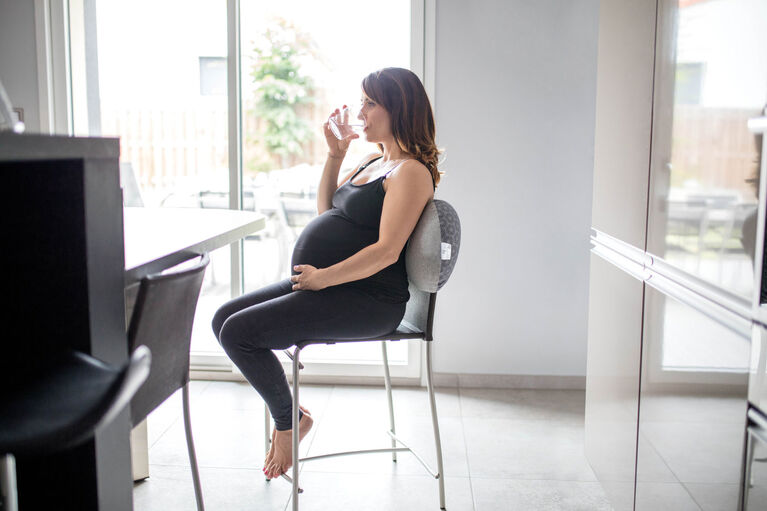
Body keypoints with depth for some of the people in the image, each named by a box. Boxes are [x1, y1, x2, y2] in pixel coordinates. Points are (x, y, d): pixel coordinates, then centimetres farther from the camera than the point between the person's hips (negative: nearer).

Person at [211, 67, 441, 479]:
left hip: (366, 299, -10)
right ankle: (285, 405, 13)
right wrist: (335, 154, 14)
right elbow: (326, 211, 25)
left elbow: (387, 251, -22)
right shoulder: (373, 160, 17)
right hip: (322, 284, 10)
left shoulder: (411, 171, -13)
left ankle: (289, 418, 6)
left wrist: (321, 278, -17)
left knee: (239, 332, -17)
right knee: (224, 319, 4)